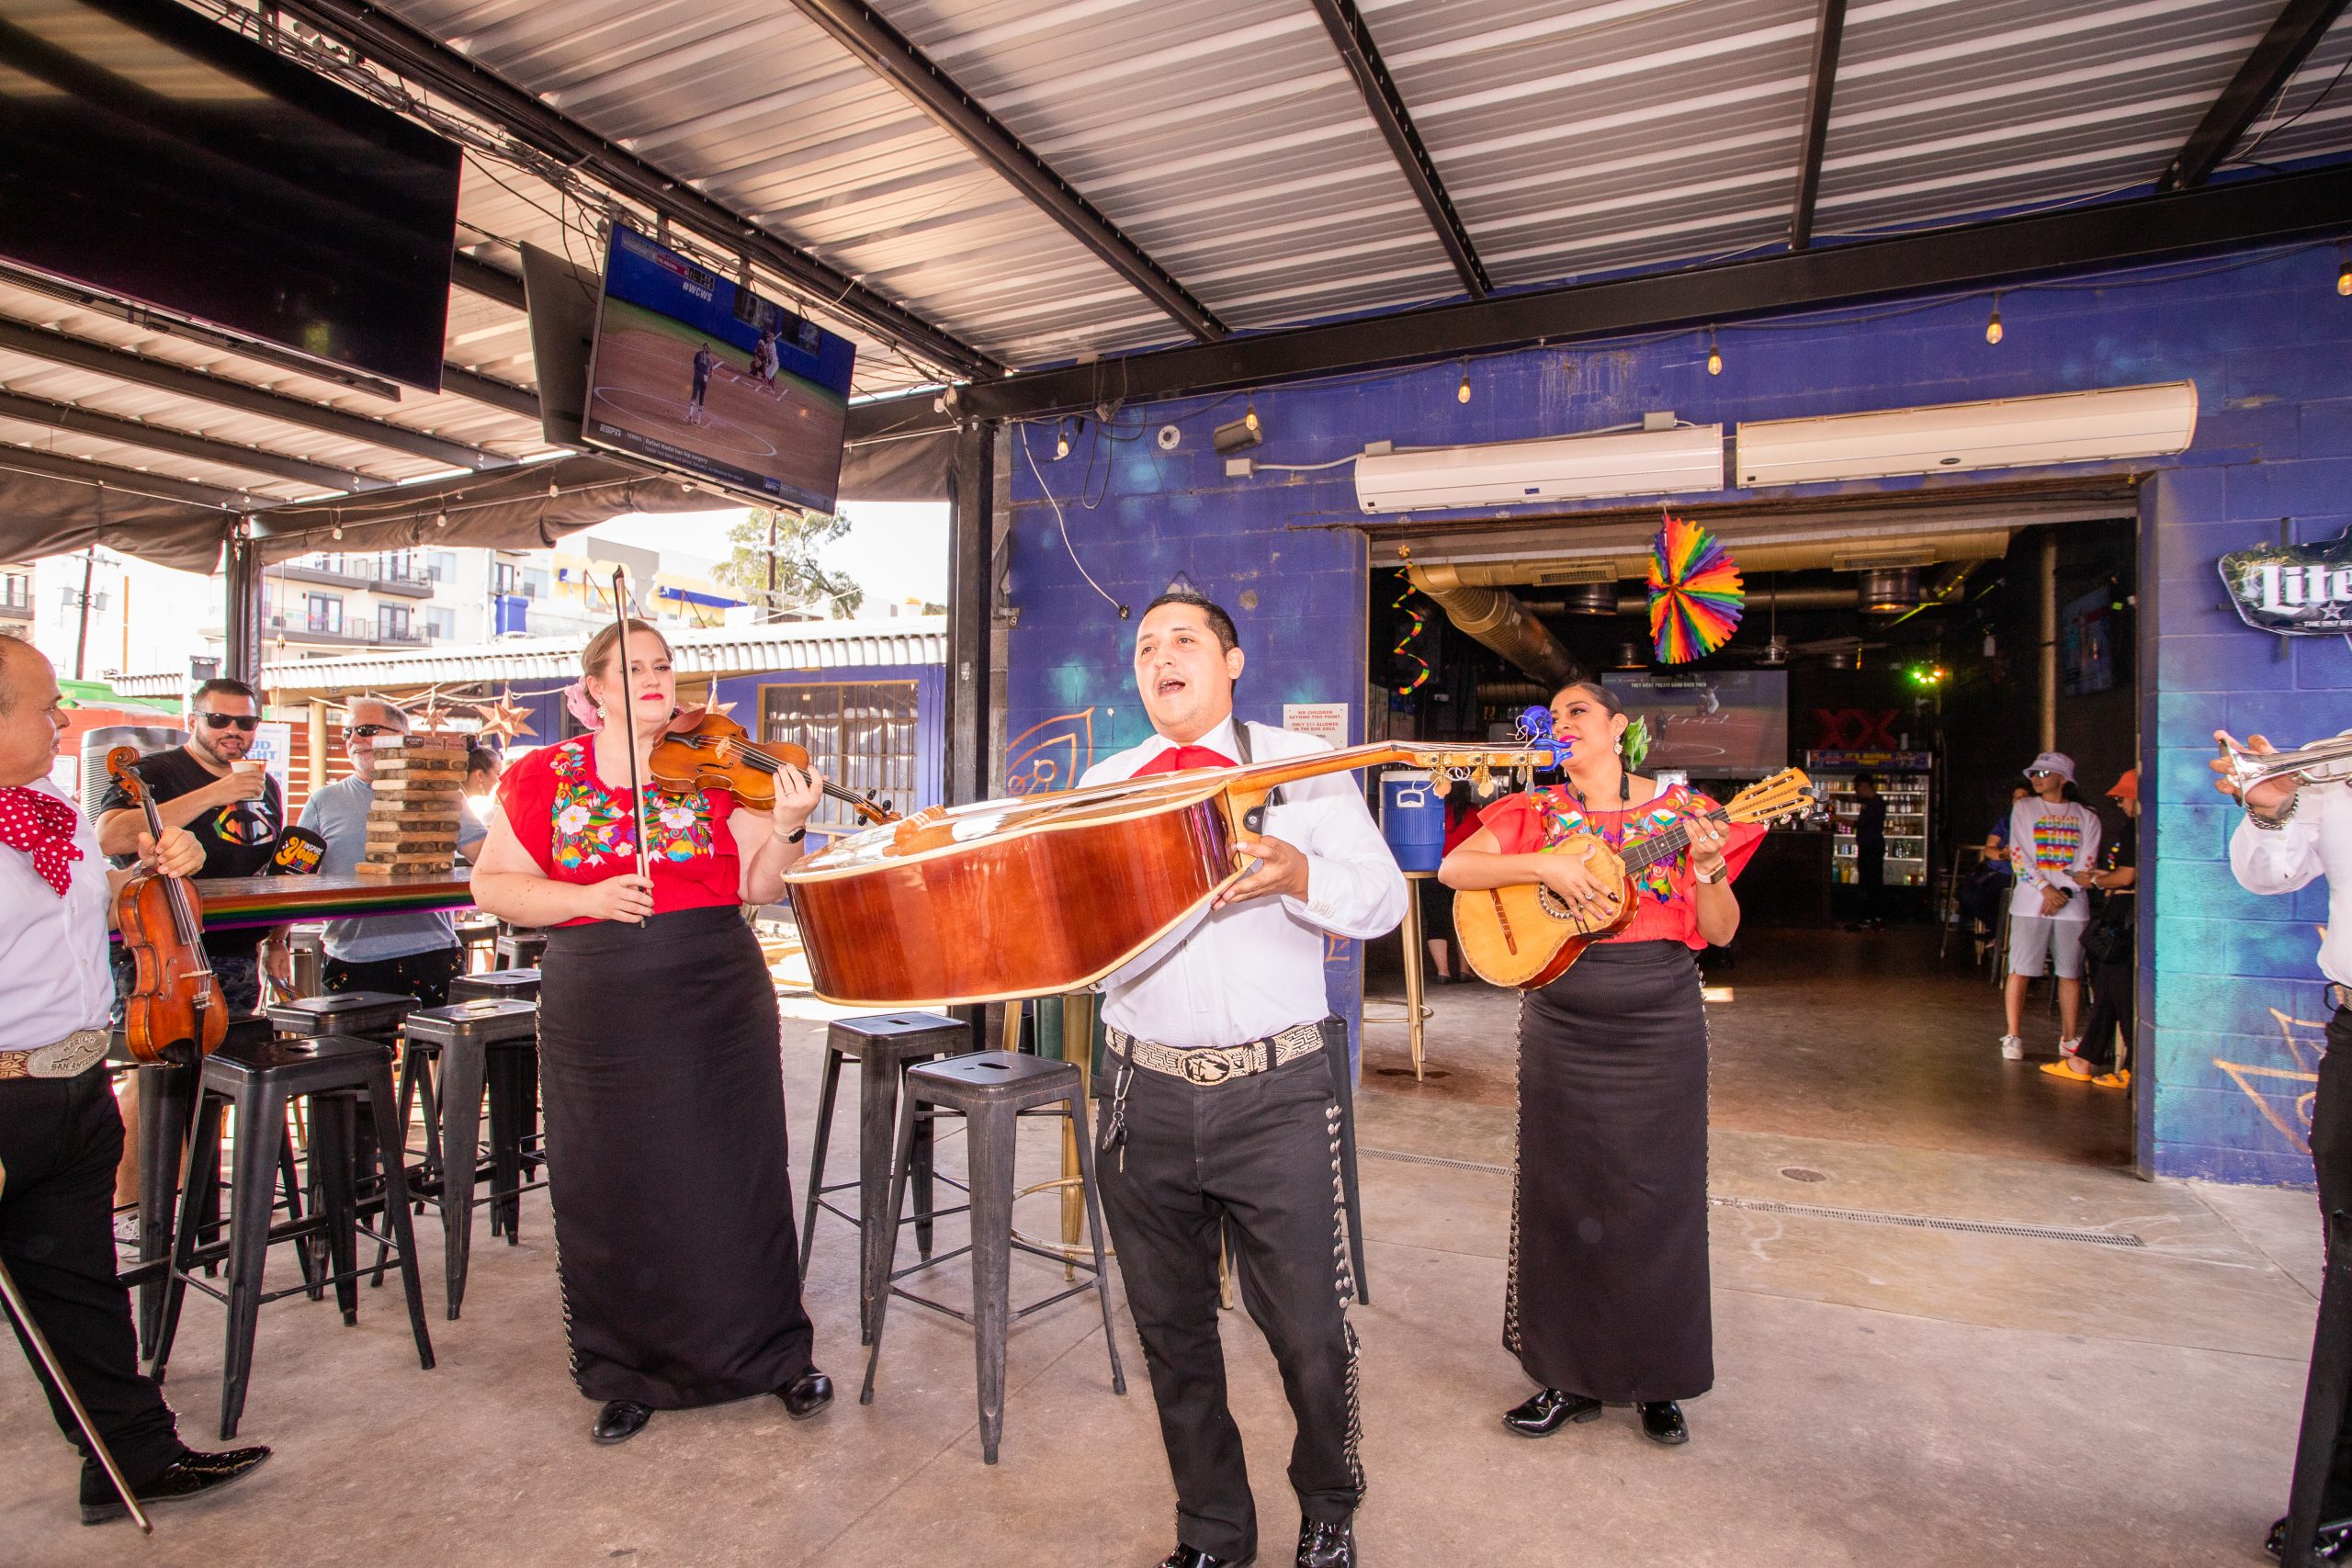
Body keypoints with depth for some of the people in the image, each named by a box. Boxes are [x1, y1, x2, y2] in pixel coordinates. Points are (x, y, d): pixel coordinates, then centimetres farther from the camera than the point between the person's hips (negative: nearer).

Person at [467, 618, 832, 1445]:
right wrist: (585, 897, -13)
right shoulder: (547, 777, 5)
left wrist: (787, 827, -20)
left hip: (720, 1005, 0)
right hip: (600, 1018, 1)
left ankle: (775, 1354, 25)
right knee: (614, 1192, 10)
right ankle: (630, 1373, 30)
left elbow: (758, 887, -1)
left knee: (735, 1180, 7)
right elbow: (491, 884, 2)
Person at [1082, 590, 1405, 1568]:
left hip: (1277, 1094, -2)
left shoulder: (1301, 764, 4)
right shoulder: (1103, 783, 13)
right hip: (1146, 1094, 3)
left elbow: (1385, 898, -2)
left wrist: (1301, 875, -21)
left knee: (1308, 1330, 6)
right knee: (1170, 1330, 14)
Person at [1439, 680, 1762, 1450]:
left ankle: (1657, 1380, 27)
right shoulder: (1537, 811, 5)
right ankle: (1572, 1375, 24)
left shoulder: (1681, 809, 2)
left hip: (1661, 1026, -1)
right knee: (1566, 1195, 7)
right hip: (1562, 1030, 1)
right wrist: (1545, 865, -19)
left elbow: (1721, 933, 1)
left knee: (1658, 1198, 7)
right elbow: (1454, 868, -9)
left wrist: (1709, 866, -17)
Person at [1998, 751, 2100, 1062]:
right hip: (2030, 903, -1)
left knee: (2071, 973, 4)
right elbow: (2018, 855, 0)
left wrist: (2063, 893, -11)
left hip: (2072, 904, 1)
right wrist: (2045, 888, -12)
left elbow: (2086, 864, 2)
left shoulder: (2086, 817, 9)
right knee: (2020, 971, -4)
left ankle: (2069, 1039, 14)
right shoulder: (2024, 809, 8)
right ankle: (2013, 1037, 0)